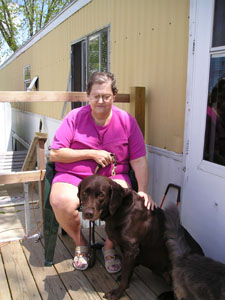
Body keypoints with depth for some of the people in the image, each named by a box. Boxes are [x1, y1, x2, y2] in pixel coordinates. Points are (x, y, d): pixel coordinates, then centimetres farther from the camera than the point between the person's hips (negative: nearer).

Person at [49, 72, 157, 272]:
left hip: (113, 176, 0)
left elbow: (139, 159, -2)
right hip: (72, 175, 0)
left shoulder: (126, 121, 1)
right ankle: (80, 244, 3)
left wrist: (143, 191, -16)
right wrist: (92, 154, -13)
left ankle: (110, 246, 2)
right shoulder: (75, 117, -2)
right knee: (62, 202, -30)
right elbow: (55, 154, -6)